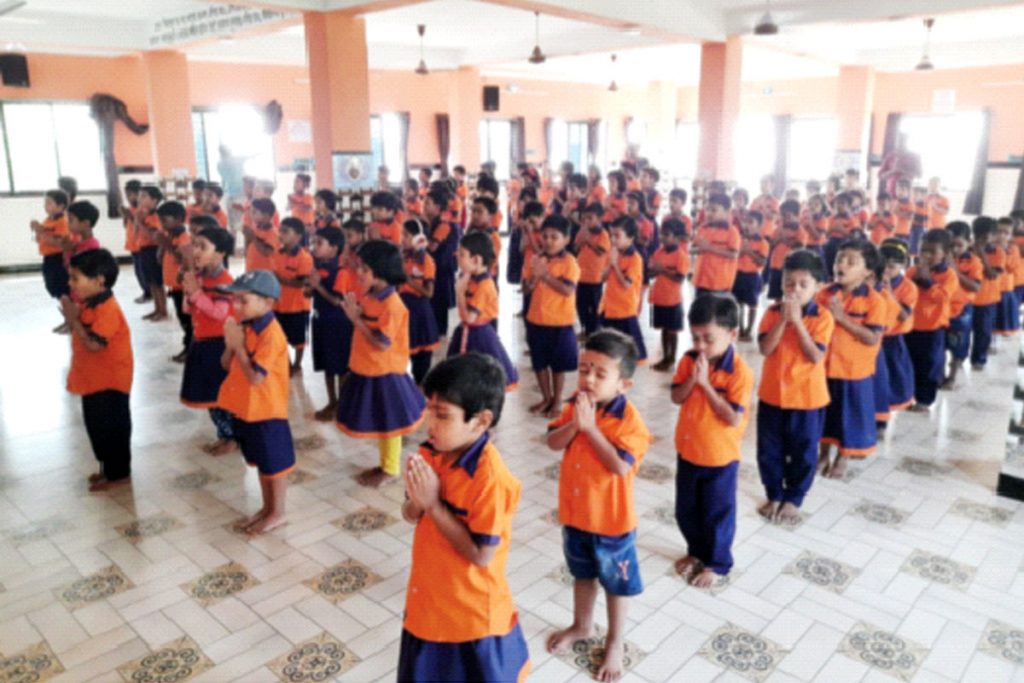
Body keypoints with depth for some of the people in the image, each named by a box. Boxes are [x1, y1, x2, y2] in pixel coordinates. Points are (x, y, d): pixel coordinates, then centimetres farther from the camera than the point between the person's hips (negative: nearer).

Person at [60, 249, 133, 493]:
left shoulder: (107, 309, -24)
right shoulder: (87, 304, 7)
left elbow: (94, 344, -30)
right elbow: (80, 334, 13)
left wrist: (73, 319, -23)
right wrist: (72, 318, -1)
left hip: (110, 381, -10)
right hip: (93, 379, 10)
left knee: (112, 427, 1)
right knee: (96, 425, 20)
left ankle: (119, 474, 14)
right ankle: (108, 467, 34)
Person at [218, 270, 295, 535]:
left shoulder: (270, 334, -24)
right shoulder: (244, 326, 2)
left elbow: (255, 377, -27)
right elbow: (226, 365, 9)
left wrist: (238, 346, -21)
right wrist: (230, 344, -10)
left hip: (266, 411, -8)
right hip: (245, 408, 9)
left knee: (274, 463, 9)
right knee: (260, 462, 22)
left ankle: (277, 513, 25)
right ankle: (267, 508, 37)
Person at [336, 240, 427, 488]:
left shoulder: (392, 305, -23)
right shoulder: (367, 296, 3)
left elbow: (382, 343, -26)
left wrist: (355, 318, -24)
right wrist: (353, 312, 0)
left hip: (385, 374, -9)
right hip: (367, 371, 9)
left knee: (388, 422, 8)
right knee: (378, 422, 20)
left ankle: (391, 470, 23)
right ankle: (385, 464, 36)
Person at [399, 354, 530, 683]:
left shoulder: (491, 479, -29)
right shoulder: (431, 454, -7)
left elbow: (481, 555, -25)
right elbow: (411, 516, 5)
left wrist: (434, 504, -27)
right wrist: (416, 502, -19)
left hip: (473, 612, -7)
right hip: (430, 600, 7)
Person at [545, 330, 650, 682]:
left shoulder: (629, 418, -23)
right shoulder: (575, 406, -5)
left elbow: (621, 466, -30)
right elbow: (553, 443, -9)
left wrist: (591, 427, -31)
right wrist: (574, 423, -27)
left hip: (611, 519, -5)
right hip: (575, 511, 5)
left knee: (616, 582, 16)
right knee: (582, 573, 27)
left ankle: (615, 642, 37)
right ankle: (581, 626, 50)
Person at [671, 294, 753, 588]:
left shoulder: (740, 371, -22)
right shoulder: (689, 360, -6)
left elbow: (734, 418, -24)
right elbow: (676, 398, -4)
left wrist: (705, 383, -28)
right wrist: (692, 379, -22)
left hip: (720, 456, -5)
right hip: (687, 450, 5)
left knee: (717, 513, 13)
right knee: (686, 509, 20)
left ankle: (717, 564, 33)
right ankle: (696, 551, 43)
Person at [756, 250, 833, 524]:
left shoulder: (822, 317, -10)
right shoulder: (773, 312, -4)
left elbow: (816, 356, -19)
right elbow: (765, 349, -14)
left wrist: (798, 322, -24)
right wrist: (783, 319, -23)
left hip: (807, 397, -2)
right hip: (772, 393, 2)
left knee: (802, 452, 11)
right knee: (769, 449, 13)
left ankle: (793, 499, 29)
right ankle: (774, 495, 31)